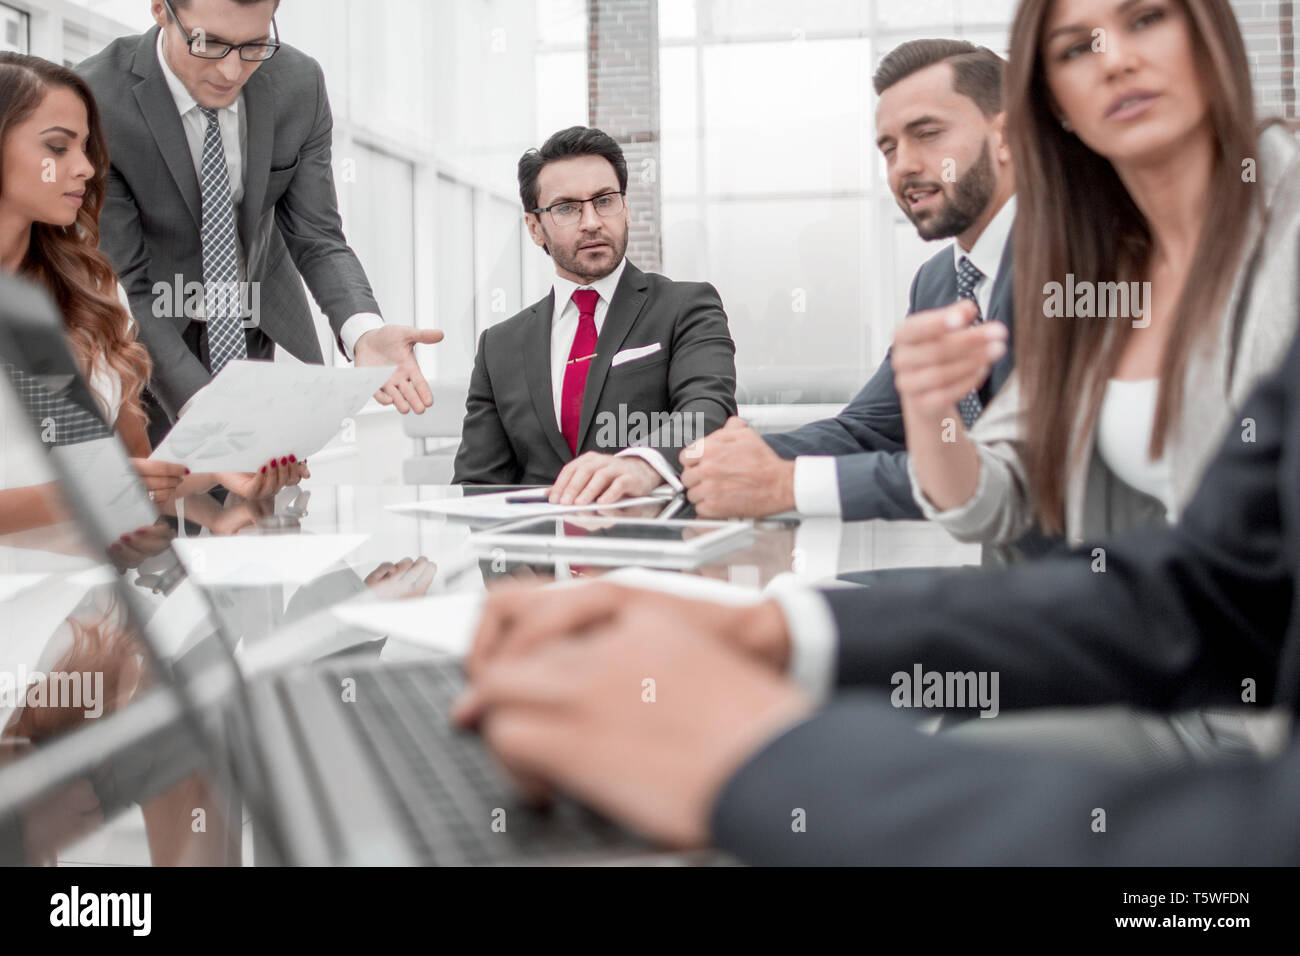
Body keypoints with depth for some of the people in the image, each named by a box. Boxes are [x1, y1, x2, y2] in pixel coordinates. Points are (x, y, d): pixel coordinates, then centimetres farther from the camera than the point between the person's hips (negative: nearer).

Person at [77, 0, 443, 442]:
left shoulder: (300, 83, -16)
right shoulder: (94, 104, -27)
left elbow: (316, 238, -13)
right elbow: (122, 291, -27)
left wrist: (364, 332, -35)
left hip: (267, 327, 3)